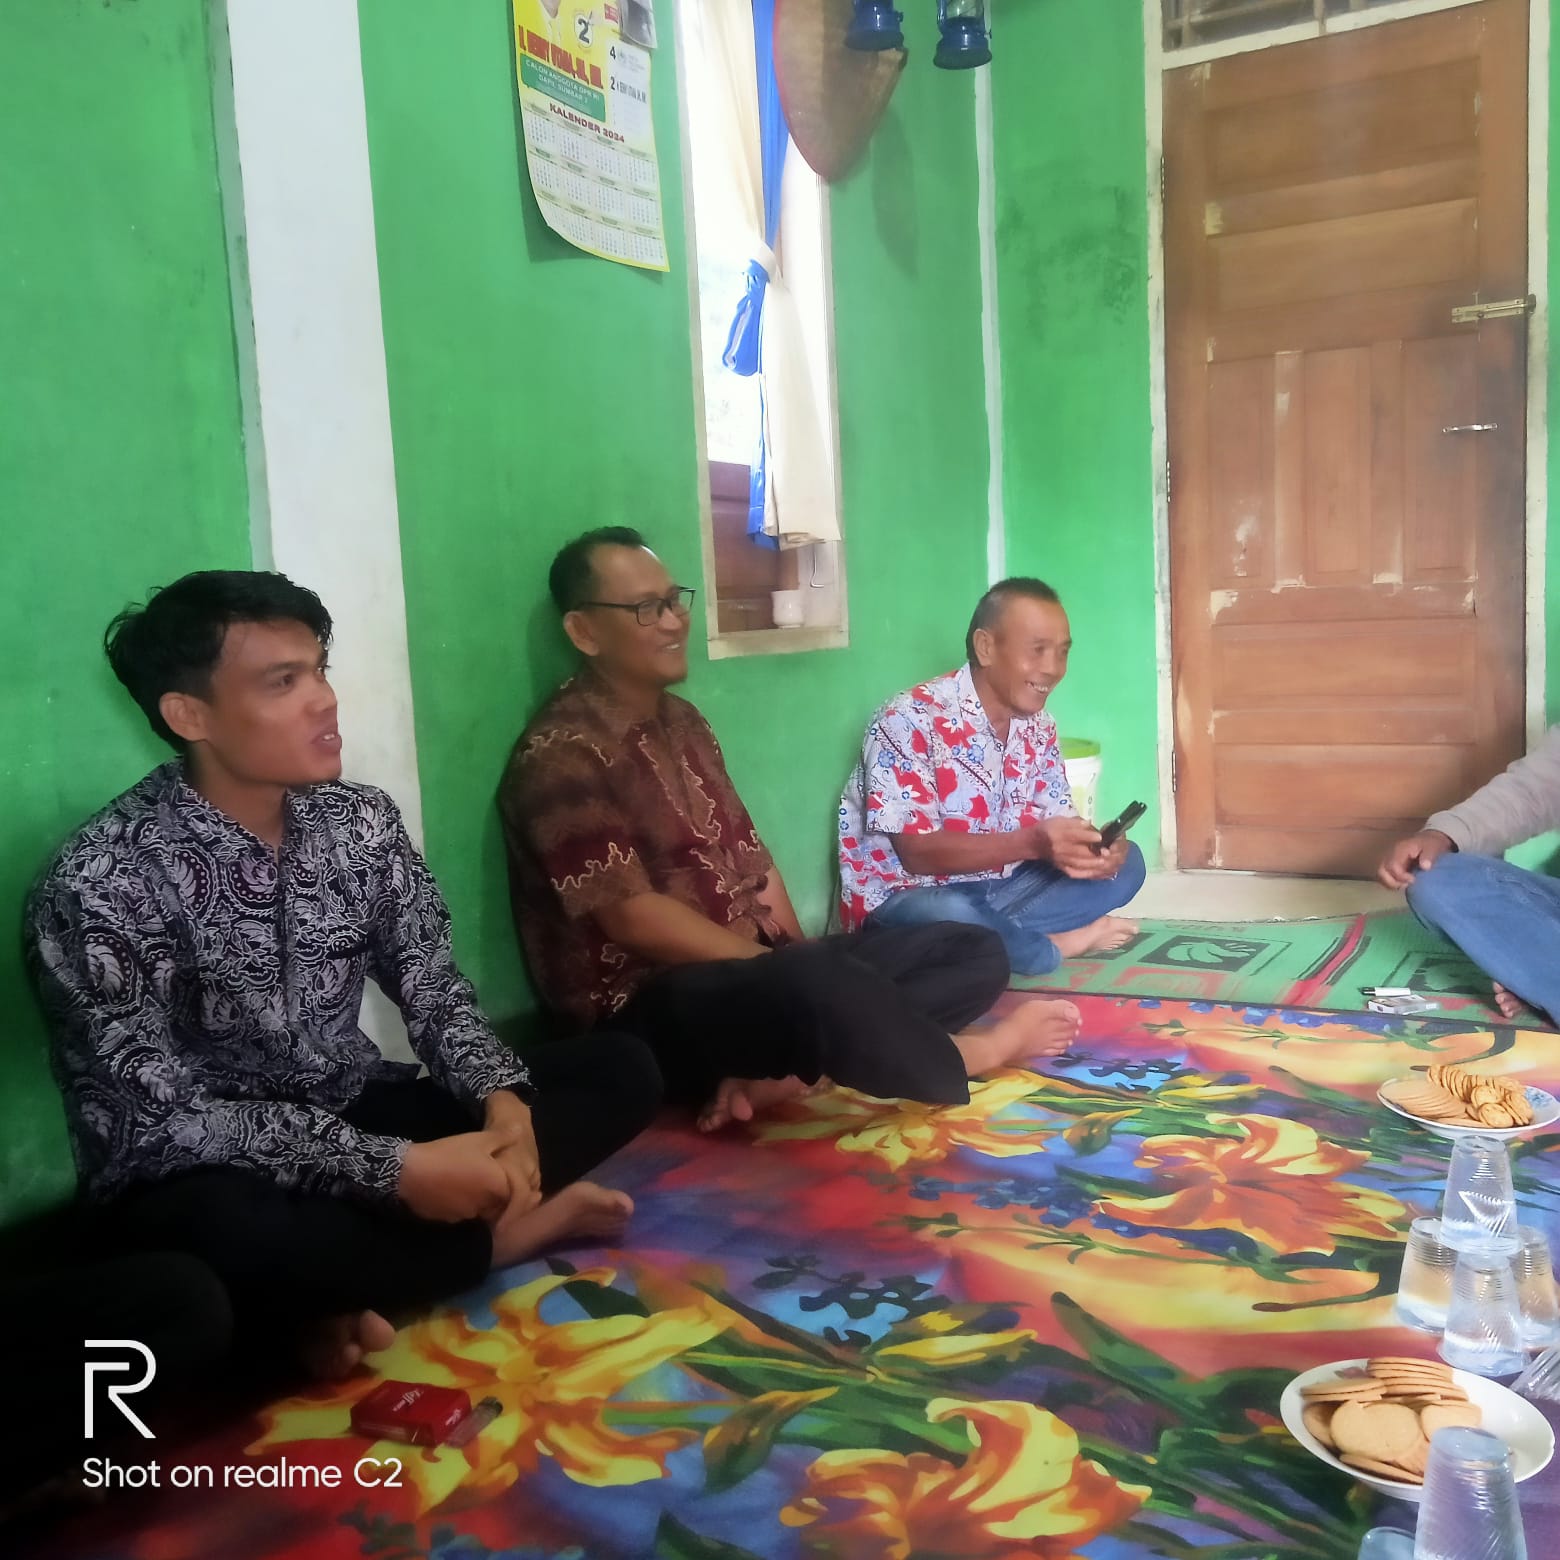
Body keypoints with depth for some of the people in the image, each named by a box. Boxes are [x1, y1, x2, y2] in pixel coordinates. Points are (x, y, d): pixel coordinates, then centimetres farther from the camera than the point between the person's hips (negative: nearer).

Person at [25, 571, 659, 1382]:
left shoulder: (363, 820, -2)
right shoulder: (99, 884, -19)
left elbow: (430, 985, 2)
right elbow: (155, 1118, -23)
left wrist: (501, 1097, -19)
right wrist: (395, 1170, -29)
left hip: (356, 1117, 6)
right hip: (206, 1173, -5)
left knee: (619, 1069, -5)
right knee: (245, 1231, -41)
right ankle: (497, 1232, -13)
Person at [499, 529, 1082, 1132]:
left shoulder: (681, 721, 15)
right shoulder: (559, 756, -12)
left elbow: (752, 862, 14)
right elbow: (633, 917, -20)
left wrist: (793, 966, -1)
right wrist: (787, 974, -18)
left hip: (752, 970, 9)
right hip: (648, 1015, -9)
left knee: (976, 951, 0)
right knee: (821, 986, -40)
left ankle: (775, 1070, -20)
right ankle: (960, 1059, -8)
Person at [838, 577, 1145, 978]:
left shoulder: (1037, 726, 2)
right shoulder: (911, 720, -21)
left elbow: (1058, 821, 4)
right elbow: (917, 853, -24)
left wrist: (1093, 848, -21)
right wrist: (1031, 843, -34)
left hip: (998, 889, 7)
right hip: (909, 897, -7)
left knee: (1125, 861, -2)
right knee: (952, 919, -39)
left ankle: (1003, 936, -13)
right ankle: (1060, 944, -10)